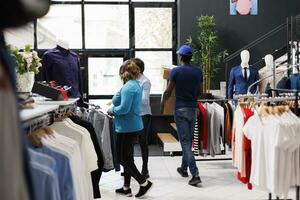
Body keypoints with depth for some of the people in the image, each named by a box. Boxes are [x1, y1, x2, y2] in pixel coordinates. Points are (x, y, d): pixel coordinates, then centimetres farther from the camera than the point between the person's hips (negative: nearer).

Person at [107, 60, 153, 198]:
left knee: (123, 158, 0)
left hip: (127, 128, -10)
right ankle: (126, 188, 24)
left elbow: (124, 108, -25)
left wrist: (112, 111, -8)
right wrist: (115, 104, 11)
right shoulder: (136, 85, 12)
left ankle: (144, 182, 3)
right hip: (134, 126, 10)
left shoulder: (128, 87, -19)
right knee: (127, 157, 16)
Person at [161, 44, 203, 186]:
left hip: (181, 108, -5)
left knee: (185, 141, -5)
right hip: (193, 108, 5)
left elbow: (168, 91, -7)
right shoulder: (198, 71, 3)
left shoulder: (176, 71, -10)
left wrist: (162, 103, 11)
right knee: (189, 140, 17)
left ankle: (195, 174, -13)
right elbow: (200, 92, 9)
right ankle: (184, 168, 30)